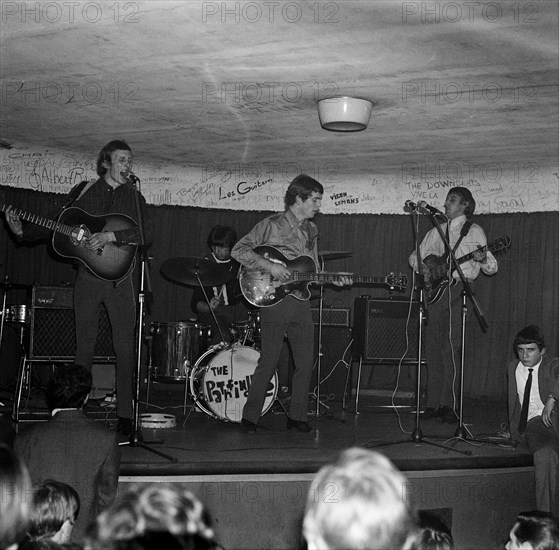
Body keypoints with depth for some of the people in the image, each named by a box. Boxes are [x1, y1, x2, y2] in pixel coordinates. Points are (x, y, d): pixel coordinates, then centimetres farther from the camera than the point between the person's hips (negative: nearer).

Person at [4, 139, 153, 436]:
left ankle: (125, 414, 2)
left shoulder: (133, 197, 4)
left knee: (125, 345, -3)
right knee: (84, 344, 6)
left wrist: (111, 236, -23)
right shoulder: (83, 191, 7)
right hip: (87, 277, 1)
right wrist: (22, 231, -3)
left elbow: (147, 233, -11)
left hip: (118, 276, -1)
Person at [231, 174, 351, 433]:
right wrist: (269, 266, -21)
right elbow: (239, 250, -12)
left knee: (305, 362, 6)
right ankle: (249, 418, 6)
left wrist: (333, 280, 5)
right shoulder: (273, 225, -6)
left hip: (301, 303, 7)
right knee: (269, 361, -6)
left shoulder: (311, 230, 15)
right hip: (274, 302, -7)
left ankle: (296, 416, 18)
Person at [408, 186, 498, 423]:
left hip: (459, 290, -4)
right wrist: (423, 268, 4)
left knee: (451, 348, -13)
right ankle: (433, 403, 5)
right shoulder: (435, 232, 19)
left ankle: (448, 405, -11)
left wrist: (483, 259, -22)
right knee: (432, 347, 1)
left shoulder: (474, 231, 6)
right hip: (435, 290, 4)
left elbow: (491, 268, 1)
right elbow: (414, 256, 25)